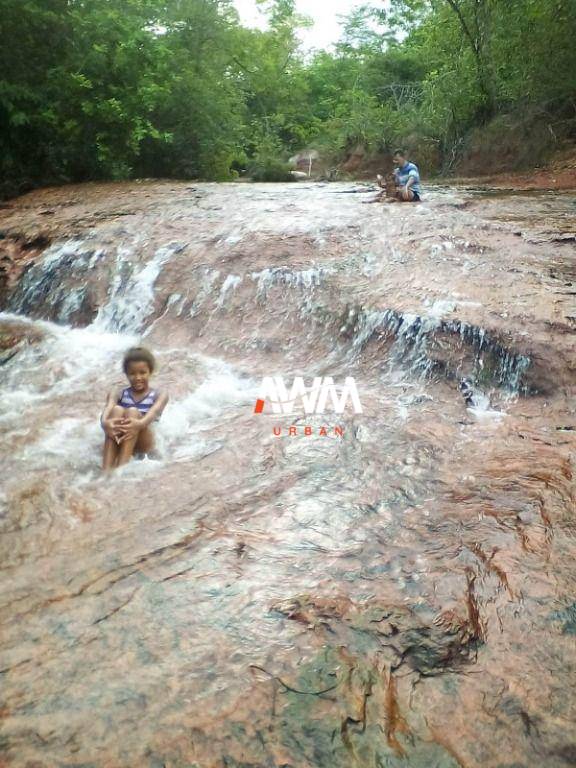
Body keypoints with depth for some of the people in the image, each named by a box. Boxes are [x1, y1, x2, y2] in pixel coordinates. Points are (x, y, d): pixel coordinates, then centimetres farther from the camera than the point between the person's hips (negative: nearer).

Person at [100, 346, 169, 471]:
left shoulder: (159, 395, 10)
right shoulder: (117, 394, 15)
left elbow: (154, 412, -14)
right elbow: (107, 409, -9)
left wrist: (140, 424, -39)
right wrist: (105, 422, -35)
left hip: (144, 444, -1)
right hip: (118, 441, 2)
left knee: (133, 412, -27)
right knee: (117, 410, -26)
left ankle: (120, 469, -45)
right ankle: (106, 471, -42)